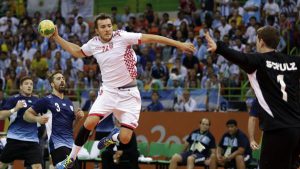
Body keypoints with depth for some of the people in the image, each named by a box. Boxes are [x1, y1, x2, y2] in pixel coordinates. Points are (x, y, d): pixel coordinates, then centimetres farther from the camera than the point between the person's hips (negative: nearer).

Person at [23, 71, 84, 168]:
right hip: (57, 143, -7)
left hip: (71, 144, 7)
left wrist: (77, 118, 5)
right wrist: (37, 119, -20)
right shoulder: (47, 100, -1)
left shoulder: (69, 102, 18)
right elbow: (26, 114, 0)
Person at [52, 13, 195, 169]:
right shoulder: (93, 44, 0)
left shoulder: (122, 37, -13)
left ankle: (114, 136, 28)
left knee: (125, 139, -11)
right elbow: (76, 51, 22)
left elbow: (150, 38, -15)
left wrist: (179, 44, -18)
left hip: (129, 93, -2)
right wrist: (56, 37, 15)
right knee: (90, 122, -20)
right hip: (108, 91, 2)